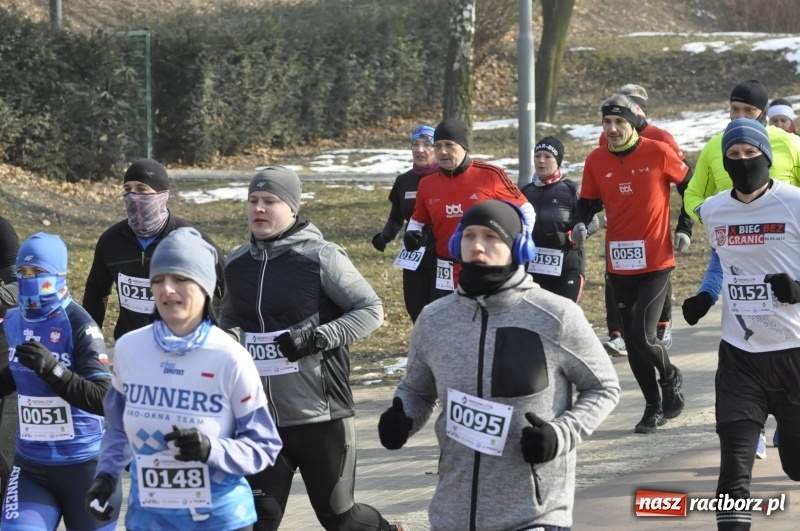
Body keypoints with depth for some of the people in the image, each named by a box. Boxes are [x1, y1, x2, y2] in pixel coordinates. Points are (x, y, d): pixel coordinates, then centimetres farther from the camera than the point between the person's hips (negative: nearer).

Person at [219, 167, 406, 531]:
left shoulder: (321, 257, -9)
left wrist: (317, 338, -18)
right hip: (260, 420, 4)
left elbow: (371, 310, -7)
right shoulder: (236, 263, 6)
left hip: (321, 418, -4)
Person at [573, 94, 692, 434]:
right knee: (632, 341, 8)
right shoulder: (596, 161, 2)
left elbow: (689, 186, 5)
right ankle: (654, 407, 23)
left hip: (656, 262, -4)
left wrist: (684, 228, 1)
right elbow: (587, 201, 11)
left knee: (643, 336, -12)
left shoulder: (658, 153, -7)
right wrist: (581, 224, -9)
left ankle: (670, 379, 19)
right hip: (618, 264, 4)